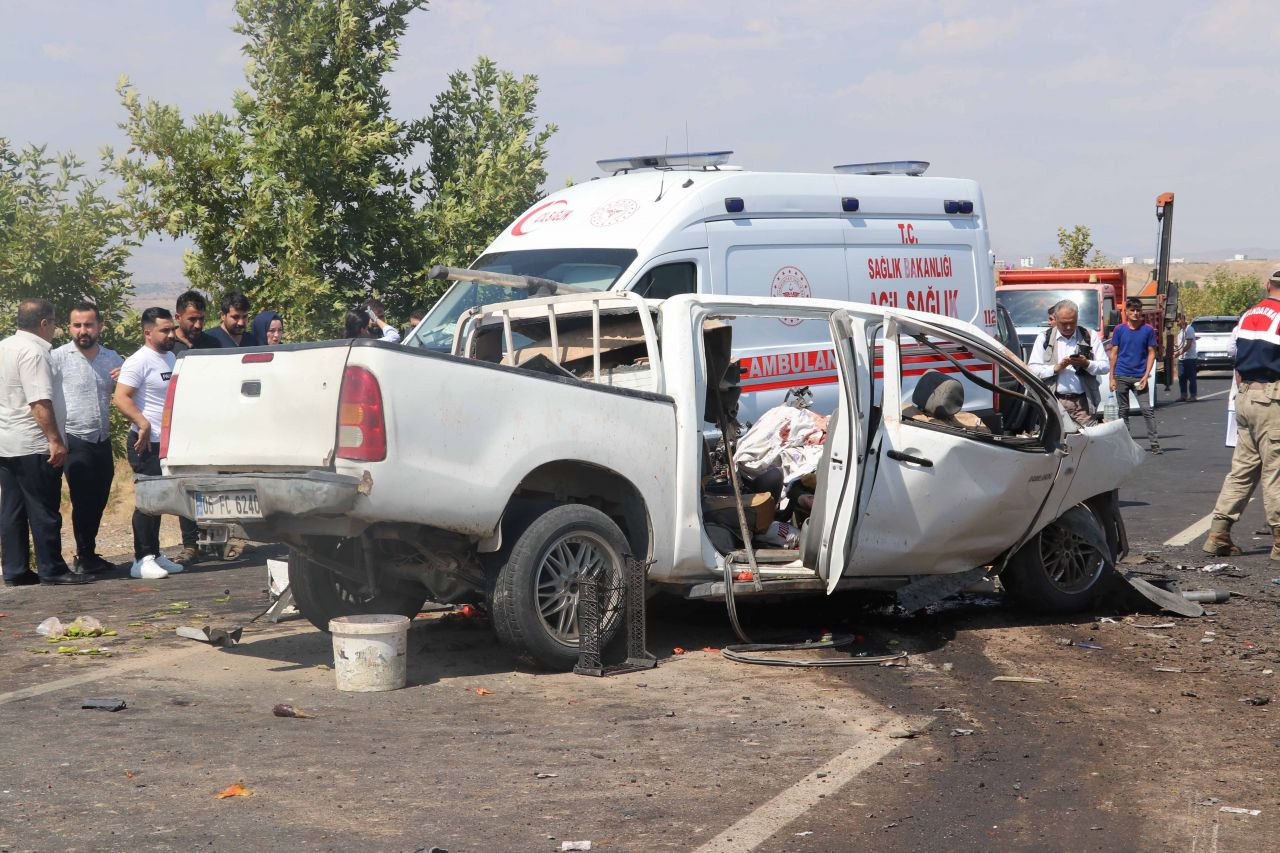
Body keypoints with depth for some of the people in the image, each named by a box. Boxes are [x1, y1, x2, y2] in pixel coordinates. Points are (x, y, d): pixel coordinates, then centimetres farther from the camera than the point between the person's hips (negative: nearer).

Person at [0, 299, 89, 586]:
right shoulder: (33, 352, -16)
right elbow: (40, 401, -23)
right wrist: (55, 440, -23)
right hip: (33, 446, -9)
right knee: (44, 510, -3)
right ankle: (51, 570, 1)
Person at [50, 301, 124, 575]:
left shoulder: (112, 359, 11)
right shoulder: (58, 358, -6)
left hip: (102, 441, 6)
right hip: (75, 441, -6)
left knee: (99, 500, 11)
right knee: (83, 500, -6)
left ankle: (87, 555, 24)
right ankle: (85, 557, 4)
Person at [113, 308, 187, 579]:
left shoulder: (170, 358, 15)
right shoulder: (139, 361, -12)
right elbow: (121, 398, -19)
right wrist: (143, 423, -28)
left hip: (169, 442, 8)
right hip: (148, 444, -8)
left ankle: (154, 555, 20)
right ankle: (142, 560, -6)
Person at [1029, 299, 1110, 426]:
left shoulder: (1090, 337, 11)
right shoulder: (1044, 338, 9)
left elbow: (1106, 367, 7)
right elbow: (1032, 369, 2)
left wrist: (1087, 363, -11)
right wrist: (1056, 368, -12)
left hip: (1083, 402, 1)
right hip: (1055, 402, 0)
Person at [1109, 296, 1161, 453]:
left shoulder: (1148, 330, 1)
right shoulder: (1120, 329, 3)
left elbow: (1151, 353, 3)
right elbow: (1114, 354, 6)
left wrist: (1146, 376, -7)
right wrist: (1112, 378, 2)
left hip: (1139, 377, -1)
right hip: (1121, 376, 1)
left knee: (1147, 409, -8)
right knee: (1123, 411, 8)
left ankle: (1154, 443, -9)